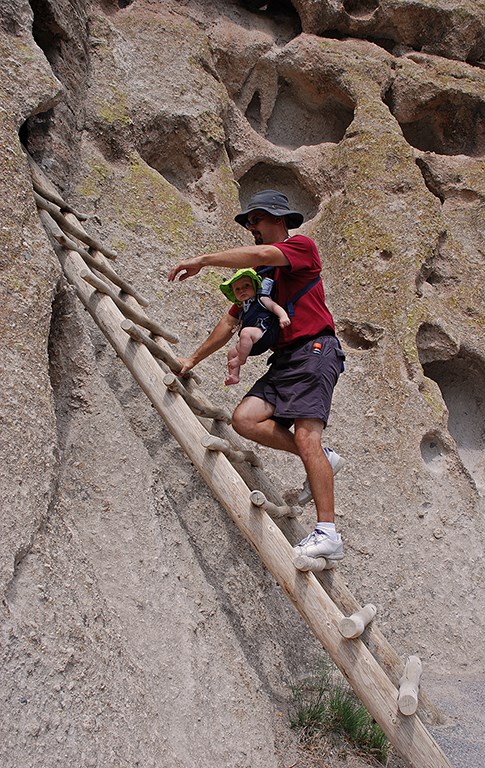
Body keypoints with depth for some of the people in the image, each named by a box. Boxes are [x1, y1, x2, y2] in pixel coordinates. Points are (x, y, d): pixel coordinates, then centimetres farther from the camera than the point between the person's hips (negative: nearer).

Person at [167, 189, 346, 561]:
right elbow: (230, 322, 27)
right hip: (284, 358, 8)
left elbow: (260, 255, -20)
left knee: (306, 437, -20)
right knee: (245, 419, -12)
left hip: (315, 349, -8)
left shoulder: (301, 246, 2)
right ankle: (322, 459, 1)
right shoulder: (257, 274, 25)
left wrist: (203, 260, -20)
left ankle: (328, 533, -20)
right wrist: (195, 358, 25)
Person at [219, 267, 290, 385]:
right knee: (231, 352, 13)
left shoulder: (261, 299, 6)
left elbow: (274, 306, -9)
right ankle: (234, 376, 11)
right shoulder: (243, 309, 28)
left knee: (246, 332, -35)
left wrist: (283, 316, -24)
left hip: (264, 333, -9)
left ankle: (241, 359, -27)